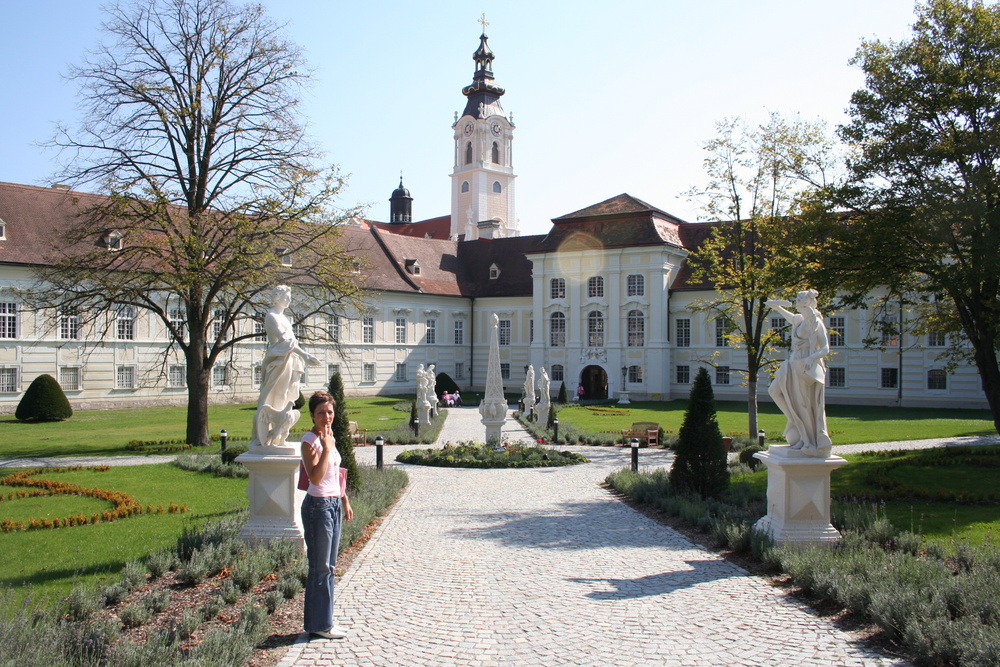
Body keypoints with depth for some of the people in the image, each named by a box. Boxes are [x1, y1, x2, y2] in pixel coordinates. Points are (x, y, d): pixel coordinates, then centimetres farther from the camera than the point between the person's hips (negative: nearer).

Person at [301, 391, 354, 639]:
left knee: (329, 566, 13)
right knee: (320, 567, -1)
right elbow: (316, 478, -24)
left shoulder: (329, 438, 12)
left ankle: (324, 620, 22)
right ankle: (319, 624, 8)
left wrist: (345, 501, 20)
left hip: (334, 505, 9)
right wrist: (327, 449, -25)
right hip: (318, 506, -9)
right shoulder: (310, 441, -13)